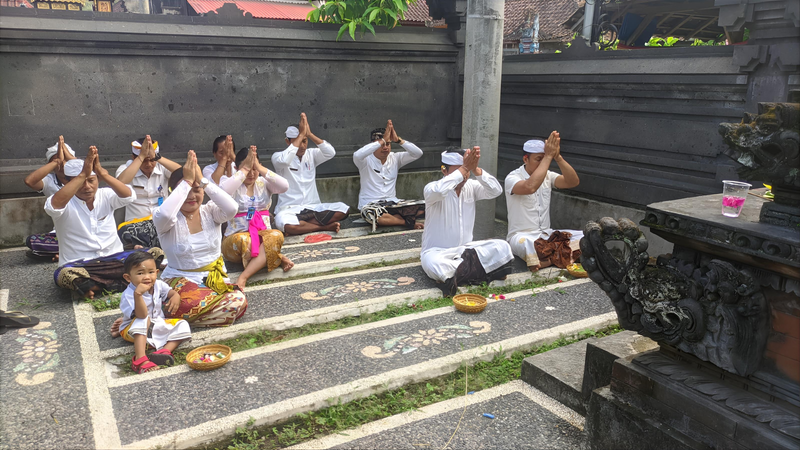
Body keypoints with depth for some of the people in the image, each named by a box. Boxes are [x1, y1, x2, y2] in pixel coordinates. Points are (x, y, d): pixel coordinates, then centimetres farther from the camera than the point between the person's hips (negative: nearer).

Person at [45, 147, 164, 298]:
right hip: (80, 264, -3)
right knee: (64, 275, -38)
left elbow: (128, 196, -16)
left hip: (114, 258, 3)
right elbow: (53, 206, -29)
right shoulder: (65, 201, -4)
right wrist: (82, 175, -34)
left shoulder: (105, 195, 5)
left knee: (156, 253, -19)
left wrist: (103, 174, -31)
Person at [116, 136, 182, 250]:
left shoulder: (162, 168, 5)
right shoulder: (126, 168, 3)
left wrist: (156, 157, -21)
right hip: (136, 224, -2)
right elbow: (120, 183, -22)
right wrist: (141, 156, -19)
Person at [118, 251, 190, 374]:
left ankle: (165, 351, -31)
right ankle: (140, 358, -46)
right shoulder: (128, 295, -28)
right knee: (144, 321, -37)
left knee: (182, 325, -9)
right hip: (133, 330, -6)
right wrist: (138, 295, -54)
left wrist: (175, 297, -17)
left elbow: (171, 292, 8)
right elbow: (142, 315, -40)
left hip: (157, 325, 6)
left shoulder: (158, 285, -9)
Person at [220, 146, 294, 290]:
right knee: (242, 240, -39)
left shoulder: (263, 183, 9)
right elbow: (222, 192, -26)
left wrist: (259, 167, -15)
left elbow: (284, 186, -13)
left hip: (262, 234, 2)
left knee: (276, 235, -33)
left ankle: (243, 277, -38)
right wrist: (245, 169, -19)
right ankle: (278, 259, -19)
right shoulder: (235, 185, 0)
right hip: (235, 239, -2)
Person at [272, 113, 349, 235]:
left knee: (342, 208, -21)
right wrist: (301, 134, -21)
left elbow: (331, 153, -9)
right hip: (289, 209, -4)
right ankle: (325, 227, -17)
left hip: (312, 207, 4)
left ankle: (300, 226, -18)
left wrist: (309, 134, -15)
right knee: (283, 223, -39)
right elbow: (284, 161, -27)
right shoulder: (278, 156, -1)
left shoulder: (311, 154, 10)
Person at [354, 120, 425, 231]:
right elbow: (357, 155, -31)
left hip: (392, 203, 4)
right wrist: (382, 140, -27)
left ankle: (389, 218, -14)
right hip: (371, 205, -4)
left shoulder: (395, 158, 8)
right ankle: (406, 222, -19)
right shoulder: (366, 160, -5)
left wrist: (398, 139, -15)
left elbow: (418, 153, -4)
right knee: (371, 215, -42)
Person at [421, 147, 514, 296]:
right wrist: (464, 168, -33)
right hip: (437, 251, -5)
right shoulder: (432, 188, -12)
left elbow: (496, 190, -15)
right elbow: (438, 191, -38)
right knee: (433, 264, -40)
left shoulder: (471, 187, 3)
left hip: (465, 248, 5)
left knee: (502, 247, -14)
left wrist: (475, 169, -27)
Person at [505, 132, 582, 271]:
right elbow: (530, 187, -33)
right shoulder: (513, 178, -10)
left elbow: (573, 182, -7)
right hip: (521, 236, -6)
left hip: (546, 234, 6)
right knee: (527, 244, -42)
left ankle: (548, 261, -23)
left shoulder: (548, 176, 9)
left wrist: (557, 157, -18)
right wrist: (548, 156, -26)